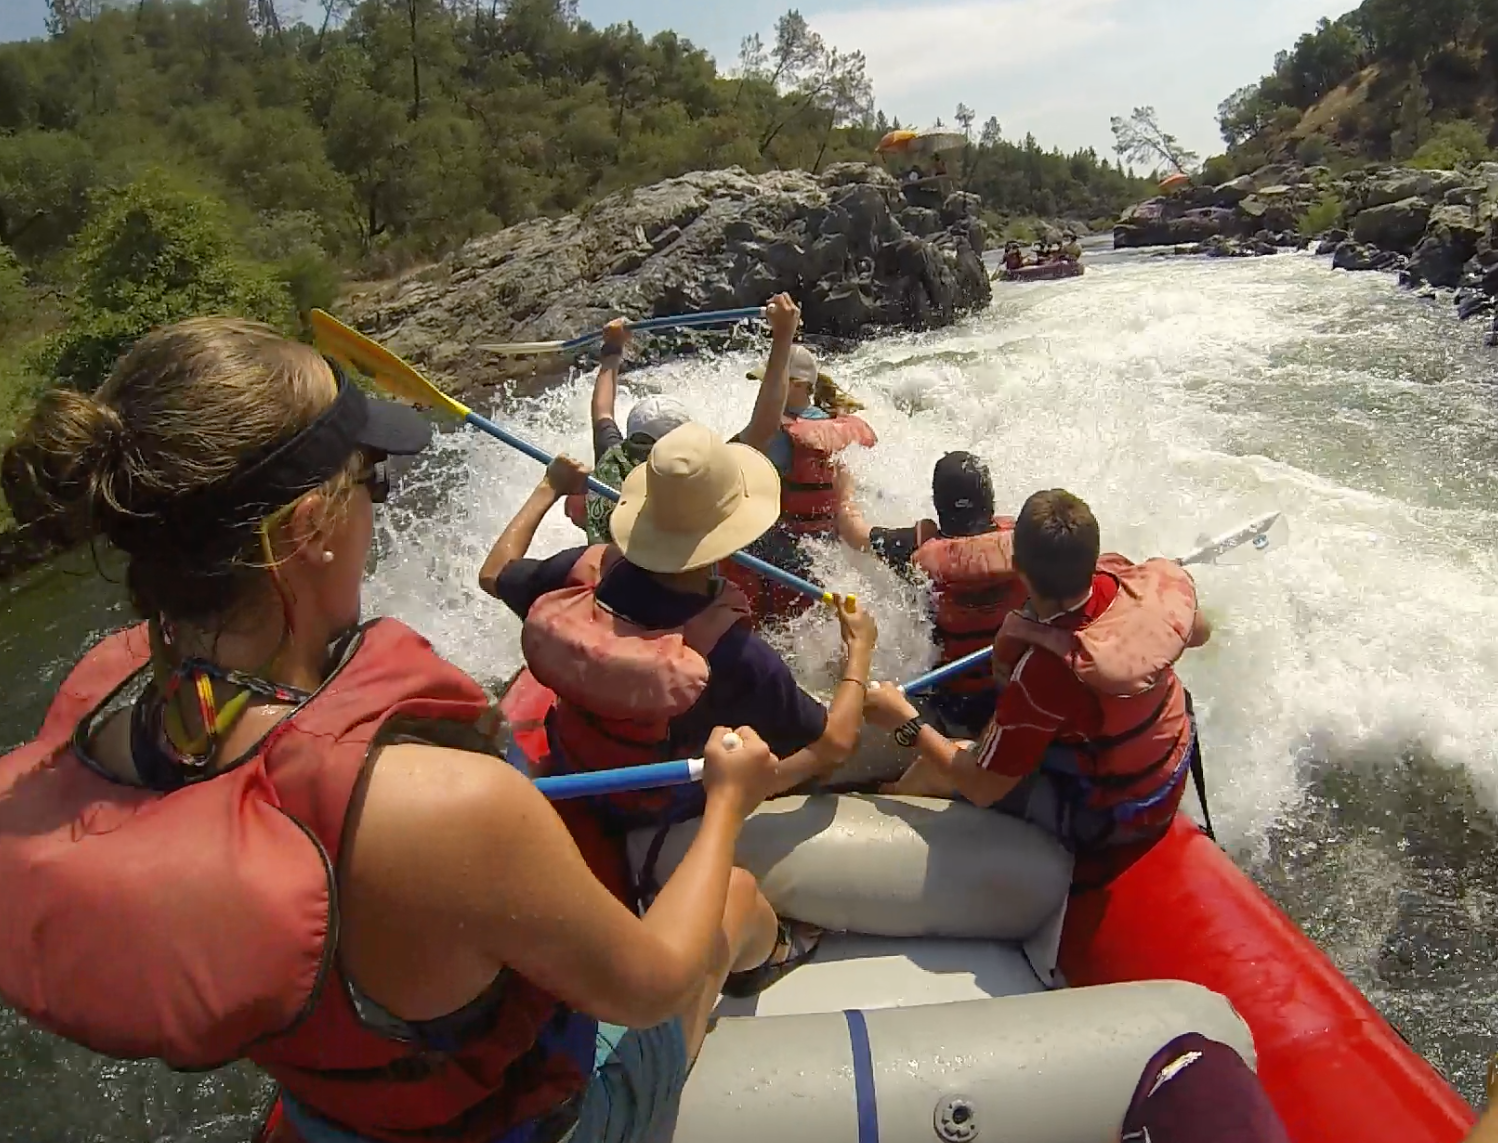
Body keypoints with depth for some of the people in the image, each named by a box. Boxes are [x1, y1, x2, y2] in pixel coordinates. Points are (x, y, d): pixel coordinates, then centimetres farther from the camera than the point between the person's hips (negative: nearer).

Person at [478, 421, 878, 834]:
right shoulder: (735, 655, -38)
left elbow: (493, 574, -4)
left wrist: (549, 489, 9)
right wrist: (860, 648, -7)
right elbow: (834, 744, -22)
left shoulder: (586, 574, -26)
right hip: (664, 816, -4)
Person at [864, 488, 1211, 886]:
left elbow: (983, 789, -26)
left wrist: (906, 723, -18)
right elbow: (1199, 631, 4)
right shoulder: (1137, 583, -21)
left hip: (1106, 822, -7)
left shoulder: (1045, 670, -39)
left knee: (937, 769, -1)